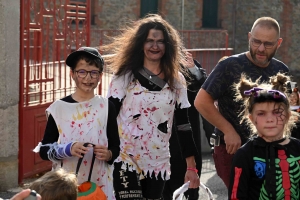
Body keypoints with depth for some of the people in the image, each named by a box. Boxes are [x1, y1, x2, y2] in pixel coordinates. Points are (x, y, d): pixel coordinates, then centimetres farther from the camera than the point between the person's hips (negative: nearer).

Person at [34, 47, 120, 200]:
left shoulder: (106, 106, 0)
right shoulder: (59, 107, -3)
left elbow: (115, 147, 4)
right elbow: (44, 150, -1)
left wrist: (108, 154, -17)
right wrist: (66, 149, -18)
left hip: (100, 183, 1)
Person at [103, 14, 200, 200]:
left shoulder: (176, 80, 6)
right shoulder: (126, 76, -2)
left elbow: (183, 123, 7)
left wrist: (191, 166, 5)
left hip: (158, 163, 3)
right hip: (126, 159, -3)